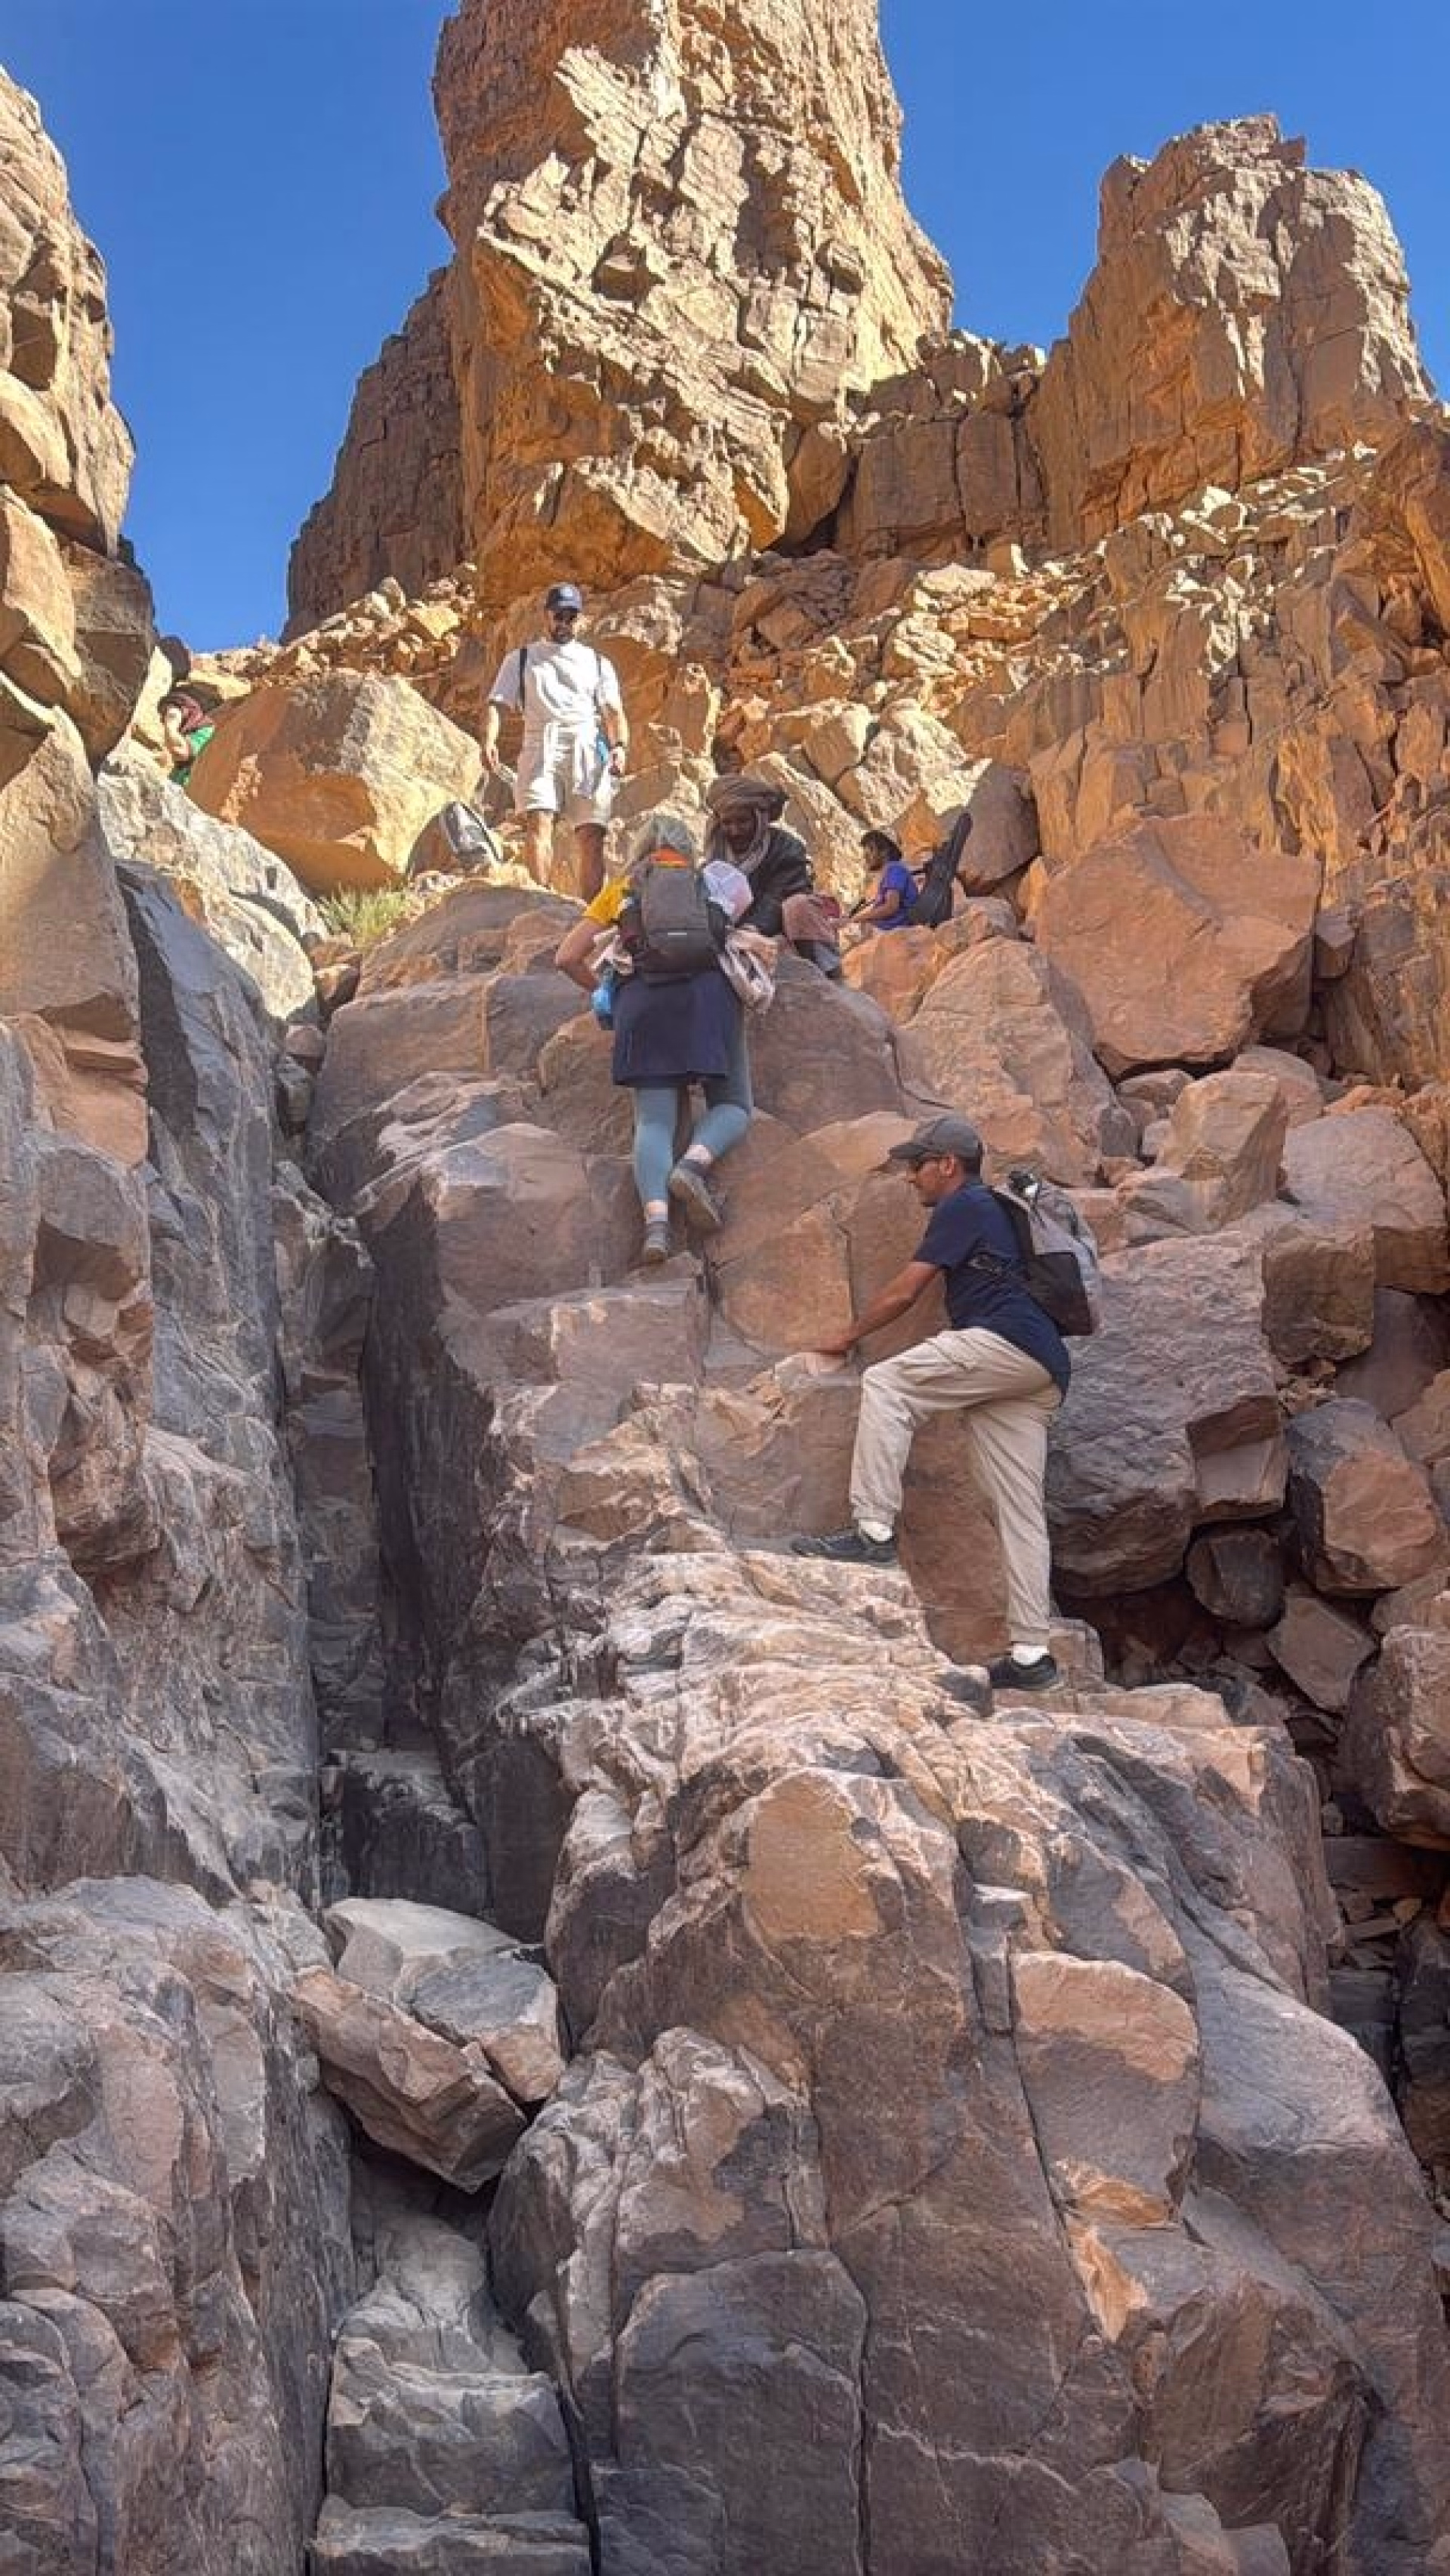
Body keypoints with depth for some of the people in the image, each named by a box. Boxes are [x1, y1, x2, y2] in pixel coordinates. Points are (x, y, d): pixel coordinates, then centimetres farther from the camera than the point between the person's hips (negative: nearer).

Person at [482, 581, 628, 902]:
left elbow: (614, 712, 15)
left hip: (588, 748, 1)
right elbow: (497, 703, 11)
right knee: (538, 822, -23)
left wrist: (620, 746, -7)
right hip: (541, 746, -1)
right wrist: (489, 741, -10)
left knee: (591, 837, -7)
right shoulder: (521, 659, 21)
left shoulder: (597, 663, 24)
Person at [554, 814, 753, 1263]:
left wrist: (603, 989, 32)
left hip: (644, 1002, 1)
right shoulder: (710, 881, 24)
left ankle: (655, 1217, -28)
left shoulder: (620, 890, 22)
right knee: (732, 1104, 7)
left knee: (654, 1118, -3)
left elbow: (566, 957, 18)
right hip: (706, 989, -1)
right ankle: (694, 1162, -25)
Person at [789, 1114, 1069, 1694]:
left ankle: (874, 1530, -22)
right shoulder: (998, 1211, 32)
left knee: (885, 1383, -13)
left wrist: (848, 1336, 14)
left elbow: (904, 1292, 3)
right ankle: (1031, 1653, 3)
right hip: (1045, 1373, 10)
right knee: (1020, 1511, 6)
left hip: (1007, 1344, -10)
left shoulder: (963, 1207, 3)